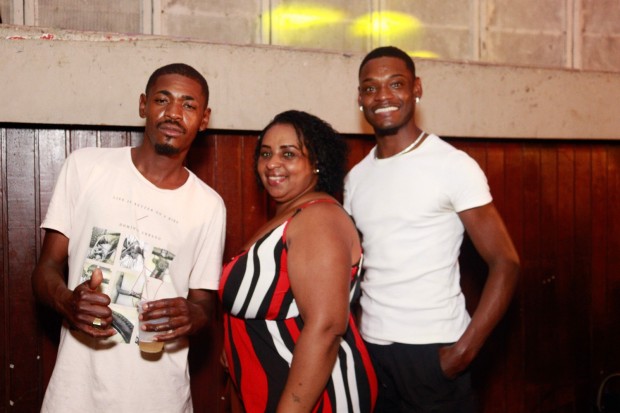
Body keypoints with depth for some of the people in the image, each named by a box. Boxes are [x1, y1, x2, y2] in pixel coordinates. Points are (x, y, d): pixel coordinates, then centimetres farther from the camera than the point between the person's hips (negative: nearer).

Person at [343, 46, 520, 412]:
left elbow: (506, 264, -10)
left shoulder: (453, 165, -8)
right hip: (370, 347, 5)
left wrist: (464, 351, -16)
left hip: (432, 352, -5)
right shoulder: (356, 178, 8)